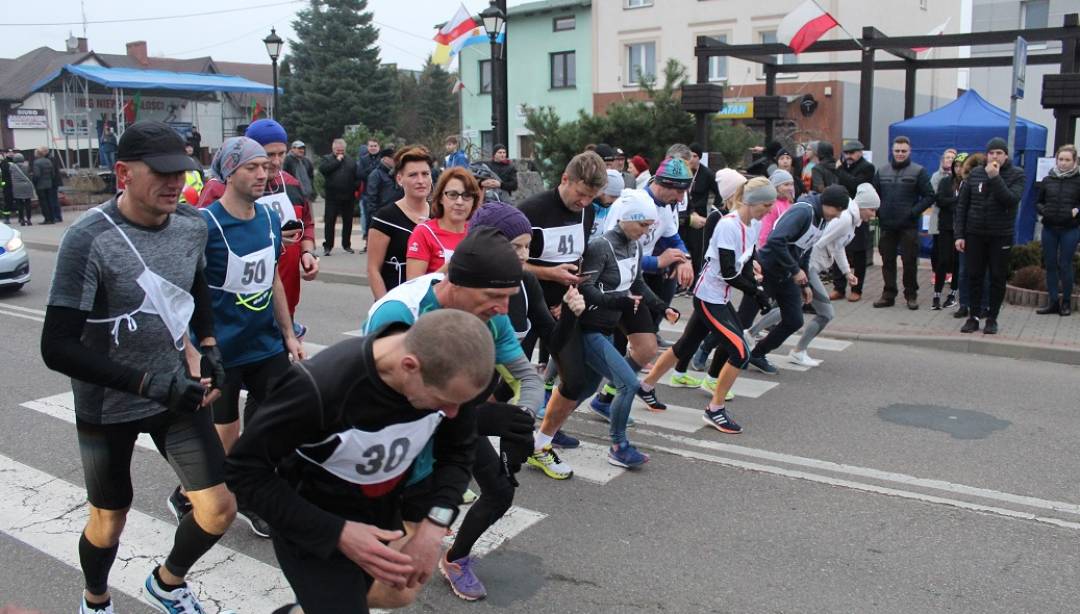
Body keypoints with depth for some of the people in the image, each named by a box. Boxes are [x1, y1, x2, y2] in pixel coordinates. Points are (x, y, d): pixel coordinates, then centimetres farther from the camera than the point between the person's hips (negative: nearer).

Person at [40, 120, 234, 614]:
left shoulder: (193, 226, -6)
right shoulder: (88, 240, -22)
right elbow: (57, 348, -23)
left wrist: (208, 345, 7)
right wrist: (150, 383, -29)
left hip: (177, 393, 4)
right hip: (107, 405, -4)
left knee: (219, 509, 1)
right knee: (109, 519, 15)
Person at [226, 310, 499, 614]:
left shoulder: (447, 373, -22)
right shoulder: (319, 387, -36)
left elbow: (458, 450, -4)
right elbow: (245, 469, -22)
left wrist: (435, 524, -21)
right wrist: (337, 533, -28)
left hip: (386, 510, 5)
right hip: (314, 523, -5)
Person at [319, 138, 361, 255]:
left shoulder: (350, 161, 13)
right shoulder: (327, 159, 6)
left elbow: (357, 176, 10)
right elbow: (323, 169, -14)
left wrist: (356, 188, -6)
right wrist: (337, 161, -11)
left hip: (348, 197, 3)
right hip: (332, 196, -3)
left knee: (348, 222, 9)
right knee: (329, 221, -2)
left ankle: (346, 245, 21)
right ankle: (327, 246, 3)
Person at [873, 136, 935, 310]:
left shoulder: (918, 171, -1)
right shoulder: (882, 171, 10)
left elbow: (929, 196, -3)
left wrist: (914, 212, -13)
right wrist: (878, 211, 1)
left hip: (908, 226, -3)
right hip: (887, 225, 3)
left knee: (909, 261, 1)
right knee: (887, 261, 8)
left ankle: (911, 295, 14)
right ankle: (888, 294, 16)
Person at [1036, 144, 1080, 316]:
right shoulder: (1048, 180, 7)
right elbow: (1038, 202, 14)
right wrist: (1043, 210, -4)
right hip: (1049, 229, 3)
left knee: (1065, 265, 0)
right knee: (1050, 264, 7)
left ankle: (1066, 302, 13)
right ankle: (1053, 301, 16)